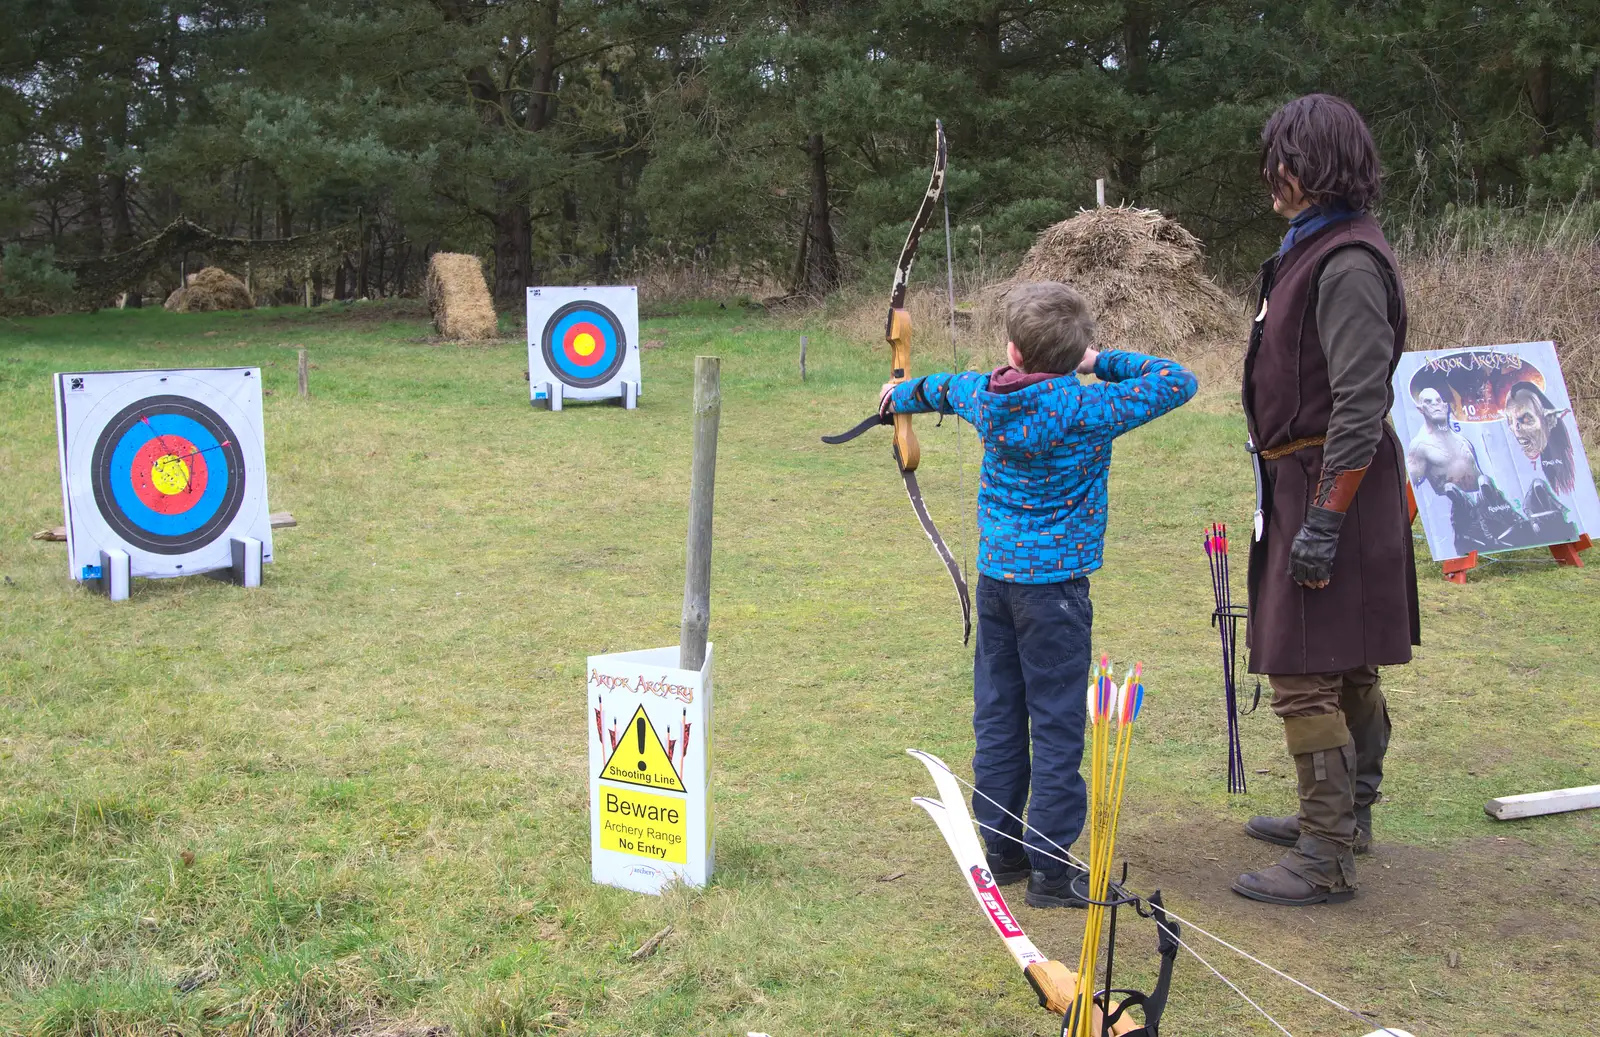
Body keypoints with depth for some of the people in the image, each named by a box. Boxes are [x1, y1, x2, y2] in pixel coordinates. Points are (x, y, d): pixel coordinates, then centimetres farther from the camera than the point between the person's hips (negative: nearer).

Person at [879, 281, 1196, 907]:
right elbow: (1177, 382, -11)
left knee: (998, 718, 14)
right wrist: (1103, 361, 1)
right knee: (1057, 726, 0)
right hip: (1053, 583, -6)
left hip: (995, 575, 6)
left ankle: (1001, 849, 23)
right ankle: (1052, 871, 3)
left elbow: (943, 387, 24)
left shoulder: (985, 394, 0)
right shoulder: (1083, 408, -17)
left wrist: (901, 395, 46)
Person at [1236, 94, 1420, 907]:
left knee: (1303, 676, -6)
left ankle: (1326, 860, 2)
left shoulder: (1348, 265, -19)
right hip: (1308, 480, 10)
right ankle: (1346, 815, 34)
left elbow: (1359, 406, -23)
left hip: (1328, 483, -10)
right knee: (1347, 671, 20)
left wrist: (1324, 521, -23)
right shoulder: (1314, 249, 13)